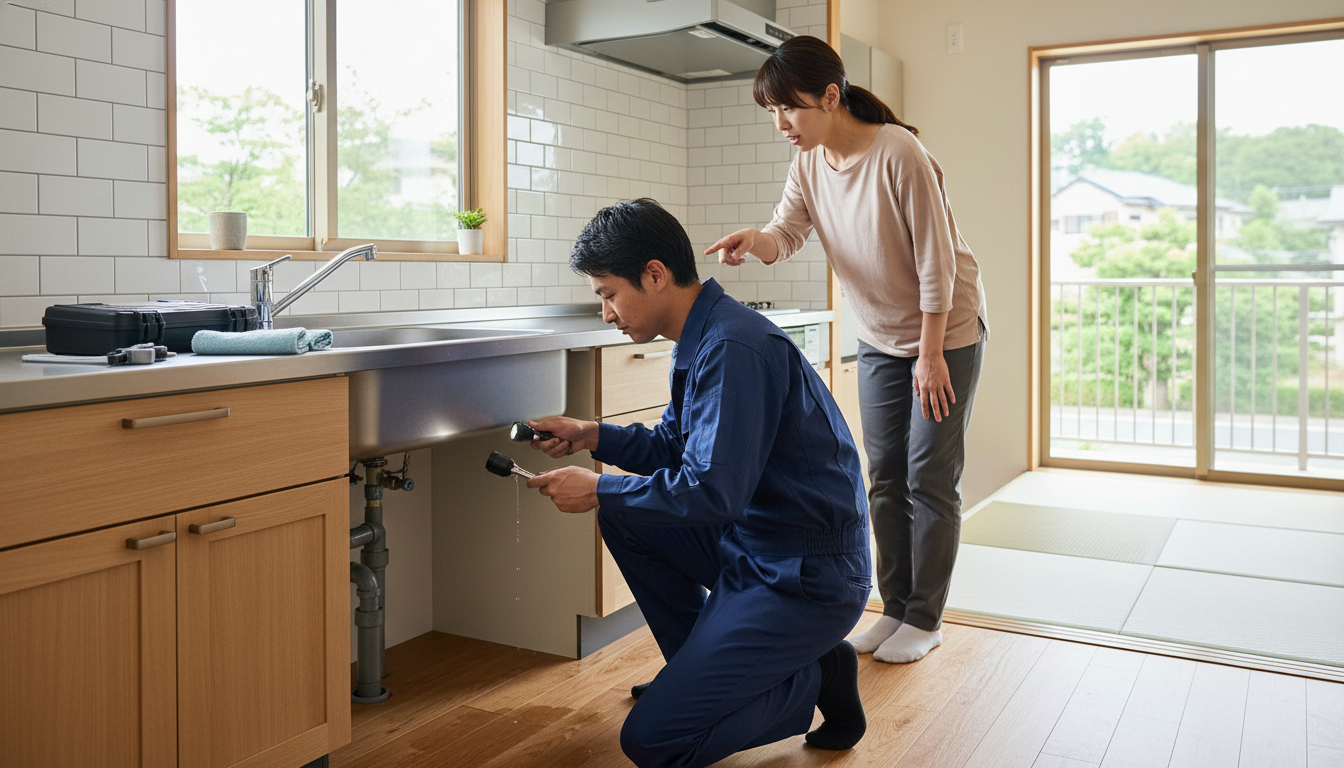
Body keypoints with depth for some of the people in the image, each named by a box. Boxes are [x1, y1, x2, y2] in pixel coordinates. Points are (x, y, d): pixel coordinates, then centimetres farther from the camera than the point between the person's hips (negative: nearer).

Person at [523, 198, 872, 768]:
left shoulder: (735, 348, -23)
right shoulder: (703, 340, 9)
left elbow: (716, 489, -27)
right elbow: (675, 448, 19)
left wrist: (598, 490, -16)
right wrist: (593, 436, 7)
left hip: (809, 580, -10)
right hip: (752, 545, 10)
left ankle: (814, 680, 4)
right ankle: (697, 668, 22)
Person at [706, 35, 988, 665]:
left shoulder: (898, 153, -25)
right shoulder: (809, 162, -4)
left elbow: (936, 260, -23)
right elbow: (786, 233, -10)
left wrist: (931, 354, -20)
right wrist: (755, 241, -34)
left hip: (946, 331, -6)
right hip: (879, 340, 7)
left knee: (930, 481, -1)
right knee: (886, 478, 10)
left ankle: (925, 618, 13)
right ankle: (896, 608, 23)